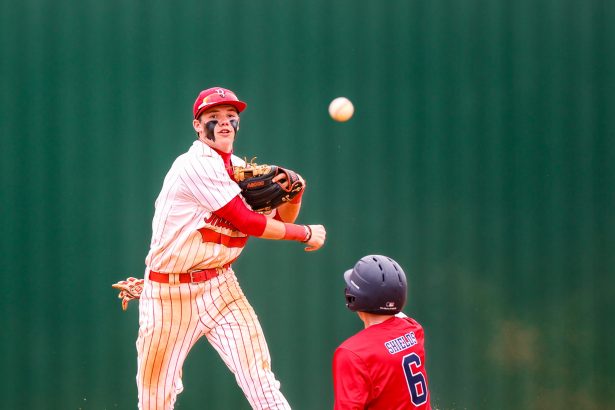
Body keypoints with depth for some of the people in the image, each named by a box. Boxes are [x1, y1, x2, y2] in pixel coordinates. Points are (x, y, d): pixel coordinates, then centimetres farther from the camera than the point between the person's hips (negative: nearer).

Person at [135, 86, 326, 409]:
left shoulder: (238, 168, 9)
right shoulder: (195, 165, -15)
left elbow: (276, 221, 14)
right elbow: (247, 222, -17)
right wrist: (305, 234, -8)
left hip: (220, 287, 6)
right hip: (169, 293, -6)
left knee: (260, 381, -9)